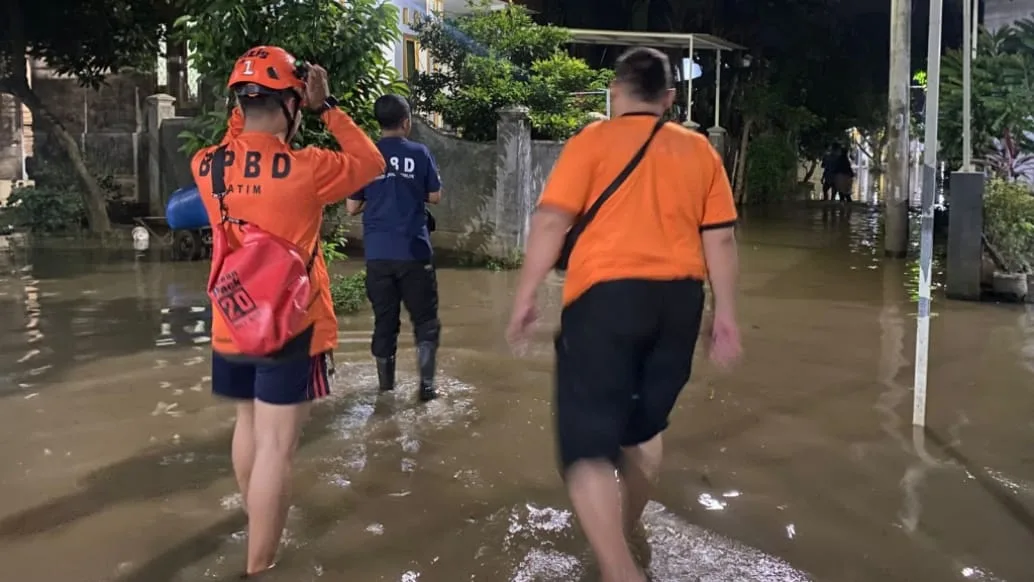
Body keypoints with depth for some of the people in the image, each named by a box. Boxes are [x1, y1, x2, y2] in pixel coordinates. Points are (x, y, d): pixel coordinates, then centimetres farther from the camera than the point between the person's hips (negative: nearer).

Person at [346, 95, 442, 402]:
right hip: (414, 251, -2)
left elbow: (352, 207, 5)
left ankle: (386, 385, 19)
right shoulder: (419, 153, -2)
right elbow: (435, 197, 5)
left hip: (378, 253, 2)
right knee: (425, 319, 8)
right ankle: (426, 383, 2)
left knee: (384, 320, 12)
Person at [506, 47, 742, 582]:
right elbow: (721, 239, 9)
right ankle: (622, 536, 40)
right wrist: (725, 313, 14)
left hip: (606, 295, -5)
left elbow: (551, 221, -8)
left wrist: (525, 298, -2)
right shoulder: (700, 151, 11)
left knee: (587, 440, -3)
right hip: (678, 299, 5)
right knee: (644, 424, 23)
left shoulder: (592, 141, 0)